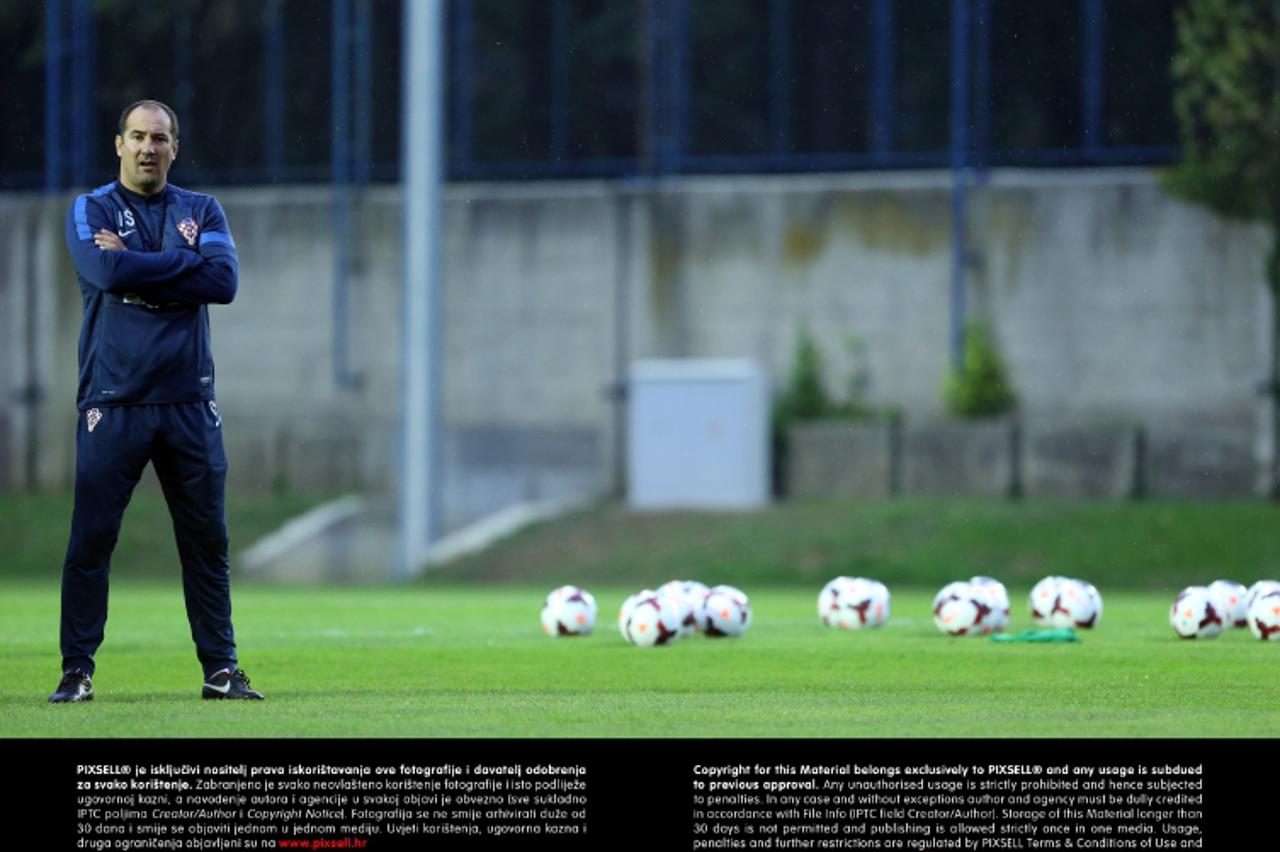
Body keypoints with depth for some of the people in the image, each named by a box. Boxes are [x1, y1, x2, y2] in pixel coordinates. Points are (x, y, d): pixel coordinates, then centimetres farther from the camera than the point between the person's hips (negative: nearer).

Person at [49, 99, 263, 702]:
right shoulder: (90, 211, 5)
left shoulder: (202, 212, 12)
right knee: (91, 539, -4)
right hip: (113, 402, -2)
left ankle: (221, 669, 10)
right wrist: (185, 262, -9)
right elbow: (108, 271, -16)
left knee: (206, 539, 4)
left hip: (188, 403, 2)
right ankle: (76, 671, 1)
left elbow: (224, 281, -6)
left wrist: (138, 268, -9)